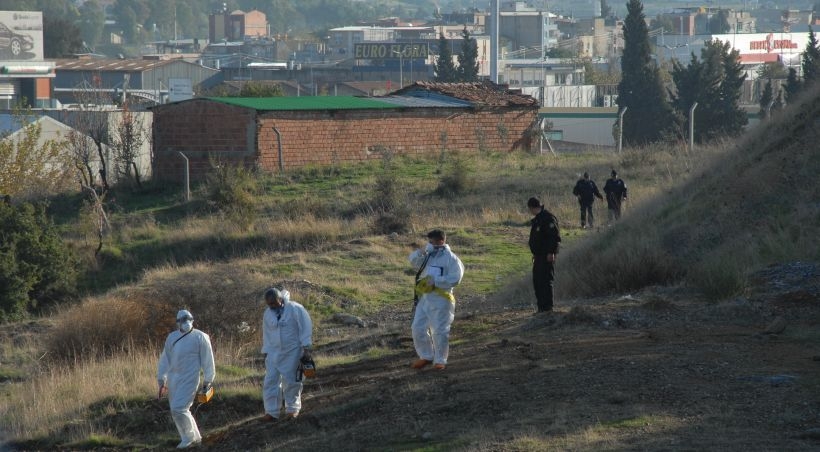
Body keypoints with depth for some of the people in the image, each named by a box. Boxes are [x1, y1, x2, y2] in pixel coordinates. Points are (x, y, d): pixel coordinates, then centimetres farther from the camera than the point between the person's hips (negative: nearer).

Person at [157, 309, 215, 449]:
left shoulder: (200, 337, -4)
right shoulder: (172, 337, 10)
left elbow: (207, 360, -1)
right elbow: (165, 359, 13)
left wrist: (207, 381, -1)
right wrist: (162, 382, 10)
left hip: (189, 379, -6)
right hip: (173, 379, 6)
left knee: (179, 409, -15)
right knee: (177, 411, 9)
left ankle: (188, 438, 2)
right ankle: (195, 437, 23)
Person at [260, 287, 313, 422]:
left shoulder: (295, 309, -10)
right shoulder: (267, 314, 6)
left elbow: (305, 328, -8)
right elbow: (266, 335, 14)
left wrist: (306, 349, -11)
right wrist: (266, 353, 10)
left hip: (293, 353, -4)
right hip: (274, 353, 4)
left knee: (291, 382, 2)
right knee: (271, 381, -5)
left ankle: (292, 409, 17)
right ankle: (271, 413, -4)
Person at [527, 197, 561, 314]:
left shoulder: (548, 218, -15)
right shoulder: (538, 219, 16)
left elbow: (555, 236, -21)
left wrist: (551, 252, -23)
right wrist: (535, 253, 23)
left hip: (547, 256, -10)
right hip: (539, 255, 10)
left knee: (546, 281, -9)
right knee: (537, 281, 12)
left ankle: (548, 307, -6)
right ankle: (541, 307, 18)